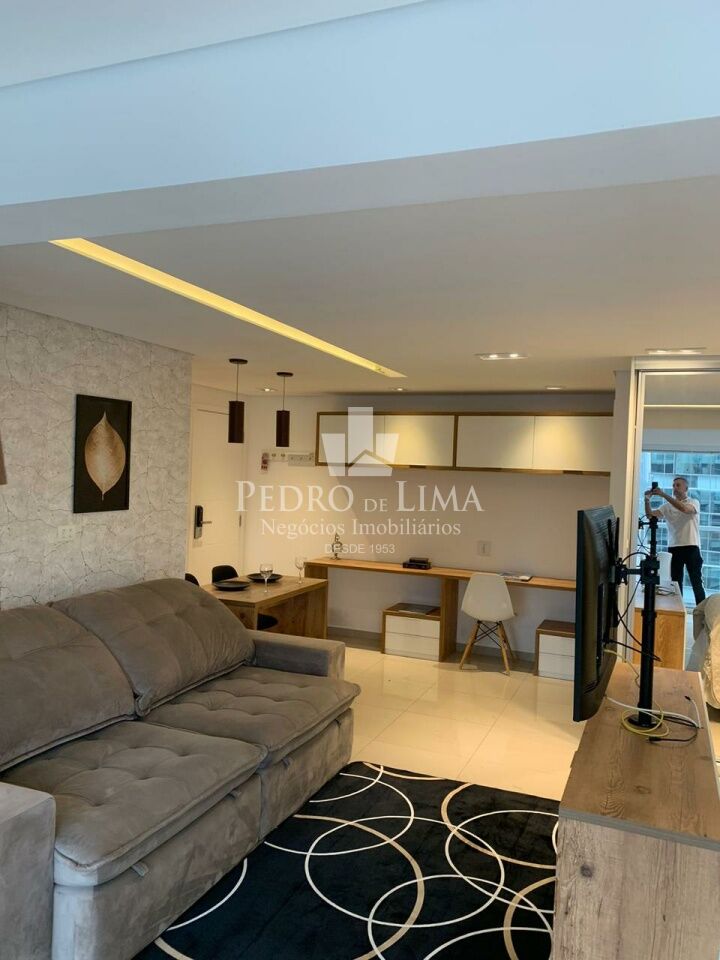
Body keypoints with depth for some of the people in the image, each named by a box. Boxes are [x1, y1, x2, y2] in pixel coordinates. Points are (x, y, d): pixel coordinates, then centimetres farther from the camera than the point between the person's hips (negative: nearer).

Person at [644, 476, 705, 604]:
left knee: (696, 583, 1)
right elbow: (651, 515, -4)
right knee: (676, 582, 8)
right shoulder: (667, 506, 9)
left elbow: (684, 508, -24)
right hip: (673, 548, 3)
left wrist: (664, 495, -28)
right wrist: (647, 500, -21)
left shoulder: (694, 502, -1)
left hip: (691, 547, -3)